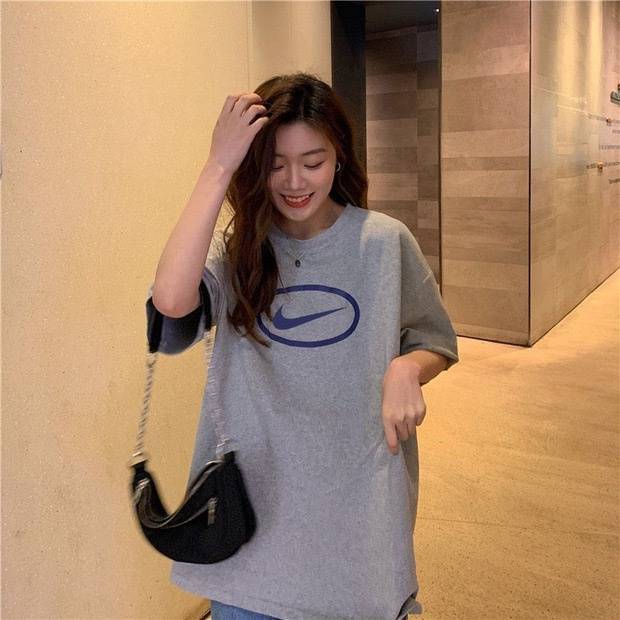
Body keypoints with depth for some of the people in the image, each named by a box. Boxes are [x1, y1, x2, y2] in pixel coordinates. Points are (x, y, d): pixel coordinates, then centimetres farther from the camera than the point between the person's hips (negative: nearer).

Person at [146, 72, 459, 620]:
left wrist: (406, 370, -18)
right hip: (254, 498, 1)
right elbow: (170, 300, -27)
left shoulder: (386, 242, -7)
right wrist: (219, 167, -24)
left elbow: (436, 342, 5)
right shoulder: (236, 248, -5)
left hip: (359, 496, 0)